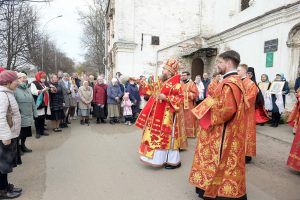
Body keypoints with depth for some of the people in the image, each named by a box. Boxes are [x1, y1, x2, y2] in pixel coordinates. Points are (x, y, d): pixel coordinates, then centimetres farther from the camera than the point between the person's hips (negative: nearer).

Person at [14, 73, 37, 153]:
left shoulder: (28, 89, 12)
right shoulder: (15, 90, -14)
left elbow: (32, 102, 14)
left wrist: (35, 113, 13)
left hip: (28, 117, 7)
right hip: (19, 118, -7)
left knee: (25, 134, 18)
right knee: (18, 134, 5)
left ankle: (23, 146, 35)